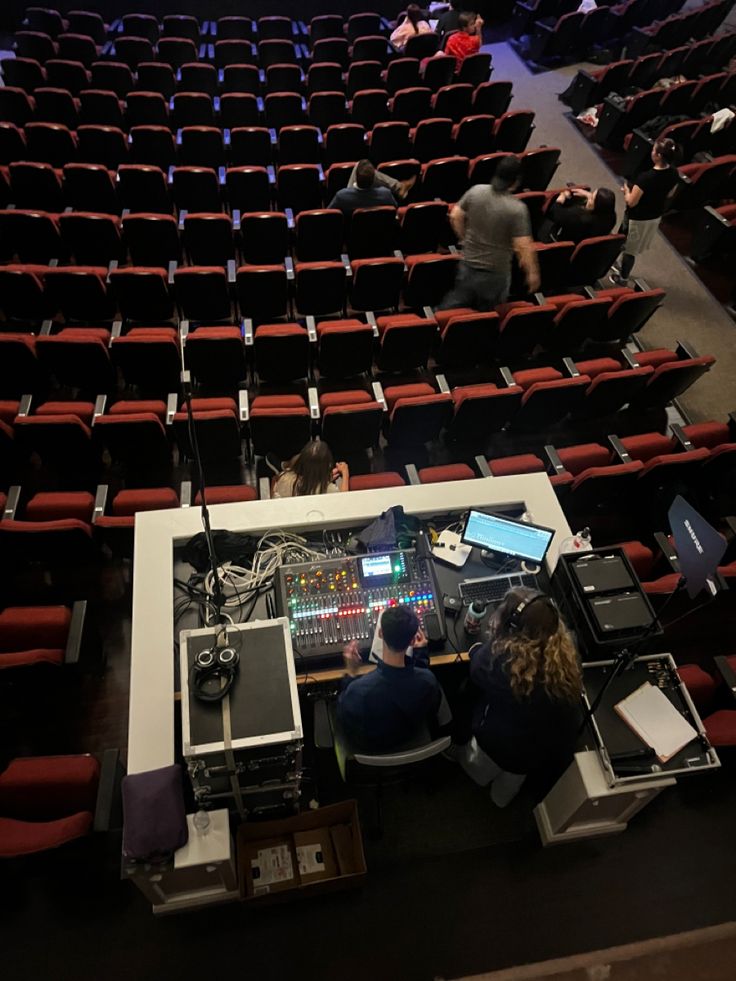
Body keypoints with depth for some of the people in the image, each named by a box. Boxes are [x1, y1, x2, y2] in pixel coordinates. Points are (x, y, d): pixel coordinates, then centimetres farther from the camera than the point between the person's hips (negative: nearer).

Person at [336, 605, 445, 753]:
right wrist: (421, 654, -3)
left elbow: (344, 722, -19)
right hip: (411, 741, 3)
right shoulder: (428, 680, -34)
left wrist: (351, 673, -14)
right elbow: (432, 710, -7)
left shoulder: (359, 690, -44)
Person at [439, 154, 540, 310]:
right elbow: (524, 246, -21)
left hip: (467, 265, 4)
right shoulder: (517, 208, -22)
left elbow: (455, 216, 1)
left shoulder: (475, 191, -9)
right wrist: (532, 273, -8)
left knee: (450, 310, 19)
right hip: (495, 273, -4)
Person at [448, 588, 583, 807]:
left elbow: (477, 672, -13)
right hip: (554, 749, 5)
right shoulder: (565, 653, -22)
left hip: (503, 746, -5)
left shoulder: (502, 657, -36)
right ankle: (502, 797, 65)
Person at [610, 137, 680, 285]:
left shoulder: (646, 177, -33)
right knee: (634, 247, 27)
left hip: (638, 218, -7)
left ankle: (622, 278, 31)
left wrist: (627, 189, -7)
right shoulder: (674, 174, -11)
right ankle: (623, 268, 47)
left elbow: (631, 202, -26)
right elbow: (668, 194, 6)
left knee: (628, 248, 15)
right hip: (656, 215, 7)